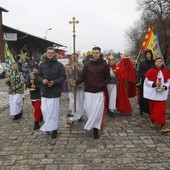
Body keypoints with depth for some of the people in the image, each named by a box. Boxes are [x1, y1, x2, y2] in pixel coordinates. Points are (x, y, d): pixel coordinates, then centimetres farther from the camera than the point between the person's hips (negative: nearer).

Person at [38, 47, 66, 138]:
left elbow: (63, 77, -4)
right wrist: (42, 80, -12)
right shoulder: (42, 64, 7)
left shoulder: (59, 65, -1)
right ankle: (48, 126, 27)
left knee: (54, 111, 1)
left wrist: (54, 82, -18)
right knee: (44, 110, 5)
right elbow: (38, 76, 11)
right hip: (44, 91, 3)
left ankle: (54, 129, 13)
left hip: (55, 91, -3)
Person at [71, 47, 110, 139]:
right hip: (88, 91, 2)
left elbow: (108, 78, 9)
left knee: (97, 111, -6)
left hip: (99, 92, -1)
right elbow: (82, 76, -1)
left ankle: (95, 128, 7)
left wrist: (102, 85, -5)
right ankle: (92, 125, 27)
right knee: (88, 110, 4)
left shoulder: (104, 65, 3)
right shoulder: (87, 65, 5)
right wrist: (76, 82, -20)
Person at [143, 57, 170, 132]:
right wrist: (154, 83, -18)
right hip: (153, 93, -1)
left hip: (162, 94, 1)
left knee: (161, 109, -4)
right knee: (152, 108, 11)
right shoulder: (150, 71, -4)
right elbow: (147, 81, -4)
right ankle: (153, 121, 31)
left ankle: (163, 125, -2)